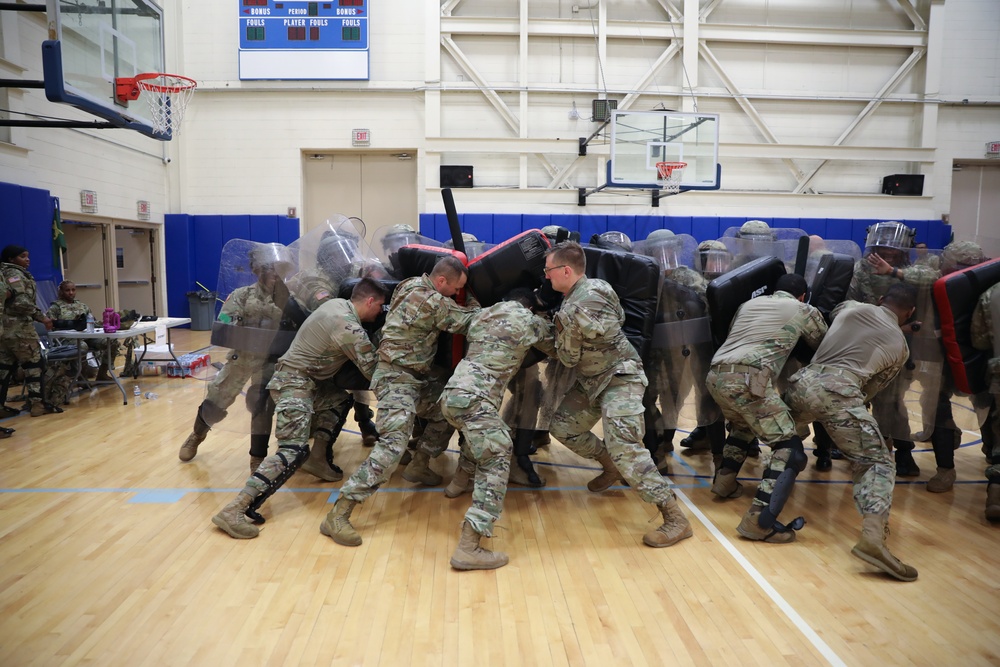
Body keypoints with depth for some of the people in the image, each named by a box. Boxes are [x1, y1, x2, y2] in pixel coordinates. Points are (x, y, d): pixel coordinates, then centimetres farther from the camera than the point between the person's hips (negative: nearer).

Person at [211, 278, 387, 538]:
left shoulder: (337, 304, 5)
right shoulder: (349, 328, -20)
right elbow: (374, 370, -13)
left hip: (302, 377, 10)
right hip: (295, 383, -10)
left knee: (342, 400, 22)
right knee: (294, 451, -19)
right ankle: (234, 511, -24)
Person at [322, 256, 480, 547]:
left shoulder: (416, 286, 7)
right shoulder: (428, 299, -21)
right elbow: (466, 321, -11)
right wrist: (478, 304, 6)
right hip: (397, 378, -10)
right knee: (393, 443, -20)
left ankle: (418, 467, 33)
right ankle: (337, 516, -19)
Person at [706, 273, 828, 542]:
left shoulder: (749, 303, 30)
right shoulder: (804, 311, 19)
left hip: (715, 375, 7)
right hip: (748, 379, -7)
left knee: (743, 424, 35)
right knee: (789, 447, -2)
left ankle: (725, 481, 32)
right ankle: (760, 520, -15)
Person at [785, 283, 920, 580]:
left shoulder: (852, 307, 26)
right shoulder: (900, 346, 22)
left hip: (804, 381, 4)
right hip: (839, 392, -4)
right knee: (878, 464, -1)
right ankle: (873, 536, -23)